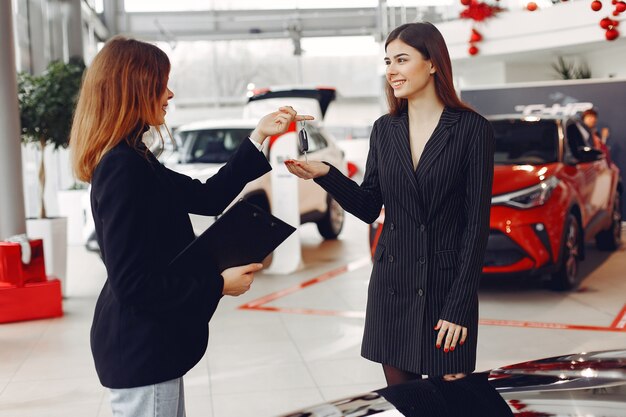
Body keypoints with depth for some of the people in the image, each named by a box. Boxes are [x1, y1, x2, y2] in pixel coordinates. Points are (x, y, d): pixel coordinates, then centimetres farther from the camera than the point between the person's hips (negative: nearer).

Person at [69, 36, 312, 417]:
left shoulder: (134, 161, 8)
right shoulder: (123, 168, -22)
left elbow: (207, 198, 11)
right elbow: (133, 283, -25)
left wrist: (259, 138, 11)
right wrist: (218, 284, -17)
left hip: (148, 345, 10)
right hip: (140, 352, -10)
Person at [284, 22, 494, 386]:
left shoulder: (472, 128, -8)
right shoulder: (385, 129, 6)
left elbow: (477, 222, -9)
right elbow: (369, 208, 9)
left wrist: (460, 305, -13)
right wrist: (325, 174, -8)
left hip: (447, 284, -4)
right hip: (392, 283, 4)